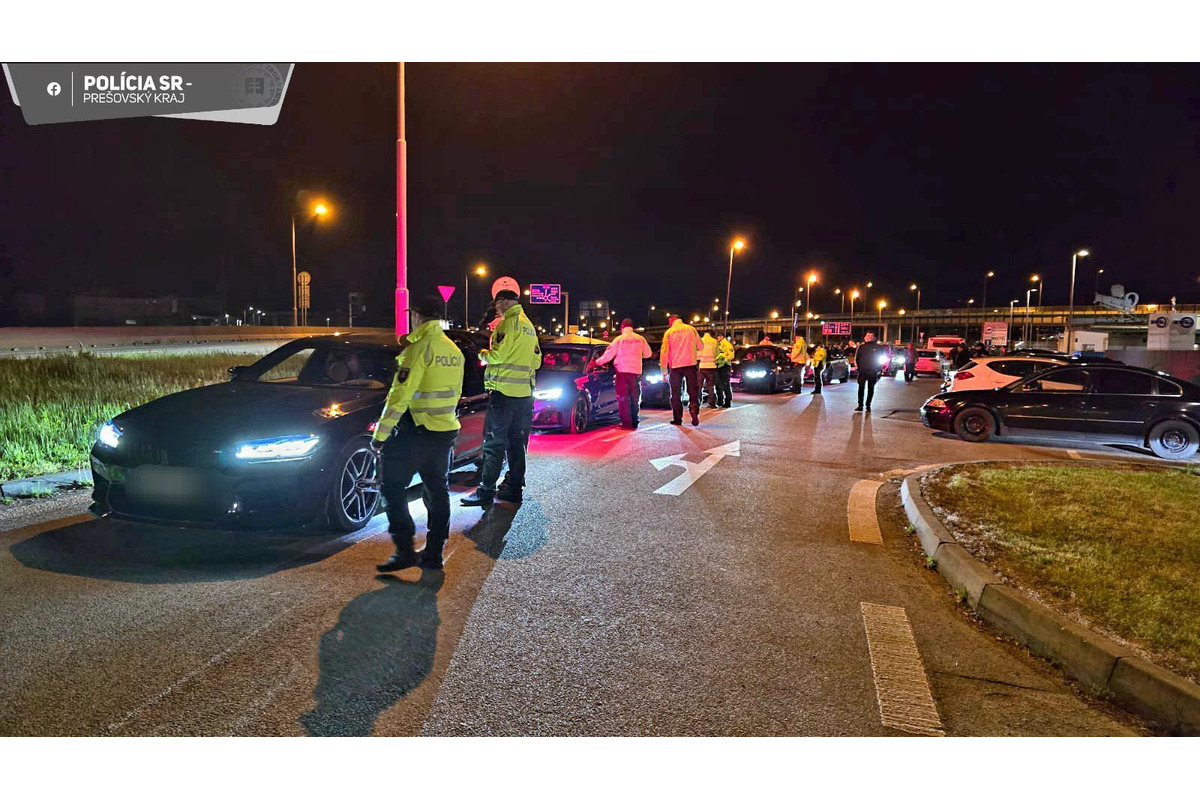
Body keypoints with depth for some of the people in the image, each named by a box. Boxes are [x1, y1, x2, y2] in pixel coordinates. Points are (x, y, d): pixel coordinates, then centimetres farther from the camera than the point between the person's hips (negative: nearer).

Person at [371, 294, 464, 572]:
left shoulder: (420, 348, -15)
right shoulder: (454, 350, 10)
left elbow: (400, 395, -18)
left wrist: (380, 434, -13)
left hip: (416, 432, -8)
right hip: (446, 433, 8)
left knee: (393, 488, 3)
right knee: (437, 491, 14)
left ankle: (405, 551, 0)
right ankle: (433, 554, 19)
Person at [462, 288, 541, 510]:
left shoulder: (509, 323, -11)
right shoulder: (529, 326, 17)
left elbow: (498, 355, -18)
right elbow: (536, 360, 19)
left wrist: (484, 354, 1)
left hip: (504, 391, -9)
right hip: (524, 392, 9)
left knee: (494, 443, -7)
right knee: (517, 442, 13)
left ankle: (485, 492, -6)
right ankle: (514, 488, 19)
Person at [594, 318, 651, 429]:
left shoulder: (619, 339, -5)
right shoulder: (640, 339, 4)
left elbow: (608, 354, -4)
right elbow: (648, 354, 12)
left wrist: (597, 362, 7)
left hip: (622, 371, -3)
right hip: (636, 371, 3)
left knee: (623, 398, 1)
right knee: (635, 398, 13)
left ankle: (626, 423, -5)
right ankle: (634, 423, 13)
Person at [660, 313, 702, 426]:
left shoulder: (669, 332, 2)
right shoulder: (691, 329, 6)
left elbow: (664, 352, 0)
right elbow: (700, 347, 9)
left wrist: (664, 371, 4)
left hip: (675, 366, -1)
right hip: (691, 364, 1)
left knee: (676, 393, 7)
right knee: (693, 391, 6)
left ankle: (677, 419, 6)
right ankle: (694, 411, -16)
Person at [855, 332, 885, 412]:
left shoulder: (878, 347, 3)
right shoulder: (861, 346, 5)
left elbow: (881, 359, 7)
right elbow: (857, 357, 8)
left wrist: (880, 370, 2)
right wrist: (857, 365, -3)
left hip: (873, 371, 0)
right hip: (862, 371, 0)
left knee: (871, 389, 6)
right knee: (861, 388, -5)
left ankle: (868, 405, 13)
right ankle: (860, 405, -3)